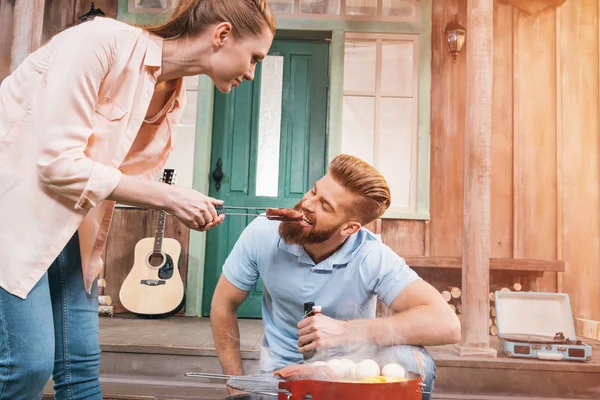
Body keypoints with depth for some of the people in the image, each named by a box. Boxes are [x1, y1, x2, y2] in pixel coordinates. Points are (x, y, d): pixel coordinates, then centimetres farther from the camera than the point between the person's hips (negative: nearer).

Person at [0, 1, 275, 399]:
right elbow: (57, 162, -25)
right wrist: (169, 197, -24)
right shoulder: (101, 41, -22)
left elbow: (132, 177, 7)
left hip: (69, 217, 7)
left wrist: (189, 208, -9)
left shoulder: (174, 96, 1)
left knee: (80, 362, 5)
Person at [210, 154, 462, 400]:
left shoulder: (373, 259, -24)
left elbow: (446, 324, -34)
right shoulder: (262, 234, -17)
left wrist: (345, 331, -38)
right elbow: (224, 305, -3)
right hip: (282, 373, 3)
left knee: (410, 361, -30)